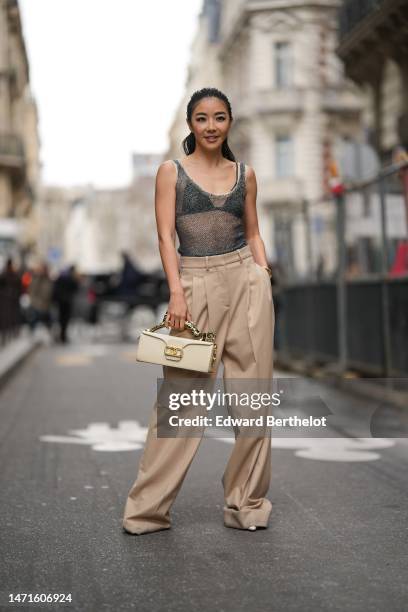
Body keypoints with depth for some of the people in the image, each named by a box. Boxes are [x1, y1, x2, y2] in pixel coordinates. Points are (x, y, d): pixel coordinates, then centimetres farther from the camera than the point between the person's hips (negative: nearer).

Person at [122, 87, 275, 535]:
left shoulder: (245, 174, 12)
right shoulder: (171, 171, 4)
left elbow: (252, 233, 16)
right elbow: (166, 235, -3)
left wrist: (264, 278, 4)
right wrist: (176, 292, -14)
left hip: (247, 283, 3)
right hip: (196, 286, -3)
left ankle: (246, 503, 16)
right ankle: (147, 508, 6)